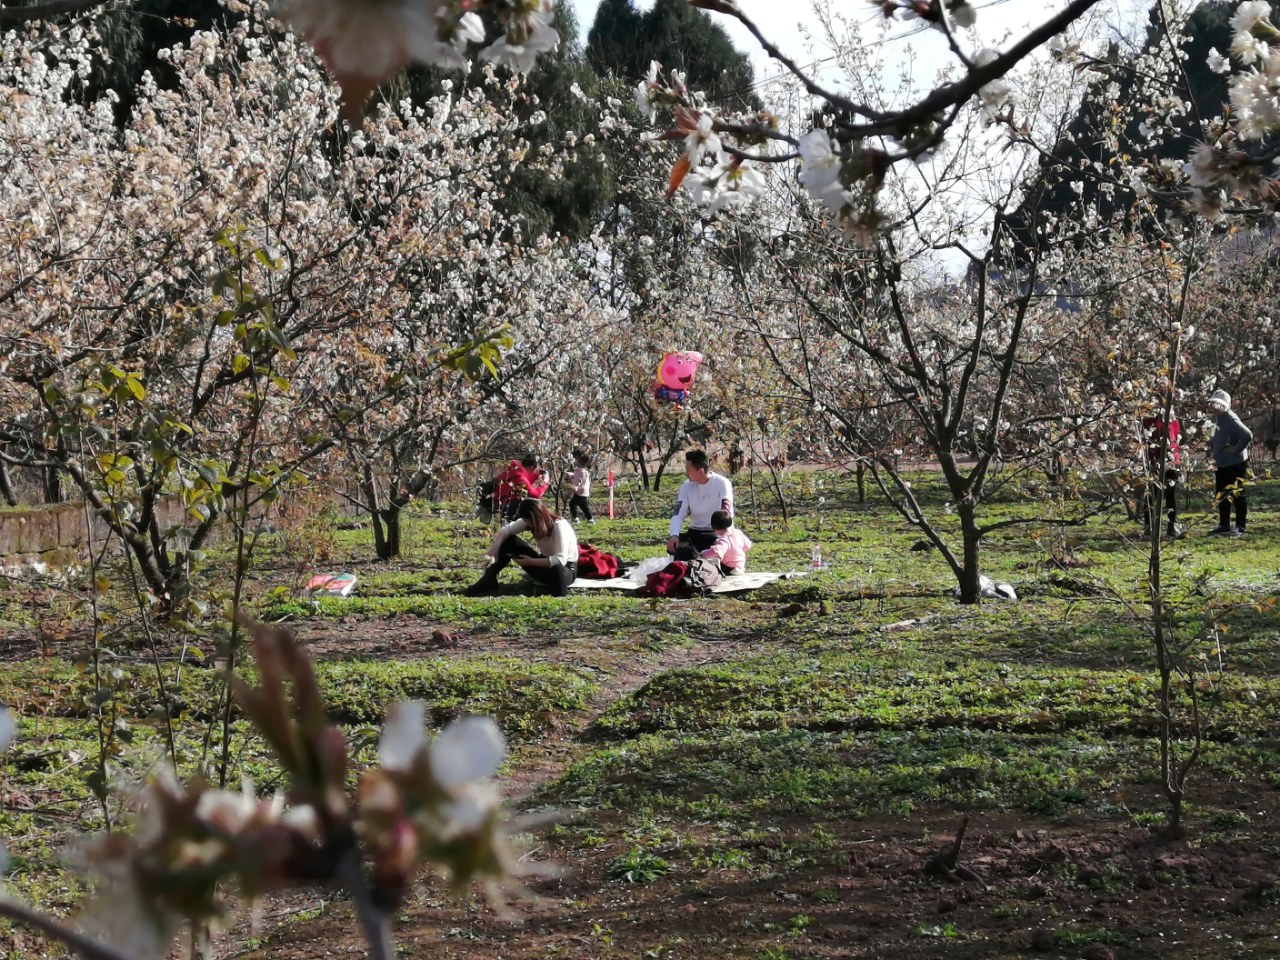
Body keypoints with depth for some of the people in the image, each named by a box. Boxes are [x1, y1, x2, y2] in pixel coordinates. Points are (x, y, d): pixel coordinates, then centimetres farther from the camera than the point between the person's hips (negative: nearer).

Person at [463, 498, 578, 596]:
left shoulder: (559, 526, -30)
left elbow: (560, 559, -38)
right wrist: (492, 553, -27)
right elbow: (505, 531, -10)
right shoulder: (531, 521, -10)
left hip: (566, 567, -7)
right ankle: (488, 581, -7)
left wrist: (531, 561, -32)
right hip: (544, 563, 7)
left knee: (557, 569, -46)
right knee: (509, 541, -8)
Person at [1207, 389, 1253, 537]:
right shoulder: (1217, 418, 7)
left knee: (1238, 496, -2)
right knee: (1221, 496, 15)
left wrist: (1237, 449, -23)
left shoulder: (1231, 420, -20)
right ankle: (1224, 525, 26)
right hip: (1222, 464, 10)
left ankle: (1240, 528, 3)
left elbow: (1248, 435, -32)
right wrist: (1212, 443, 8)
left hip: (1235, 464, -10)